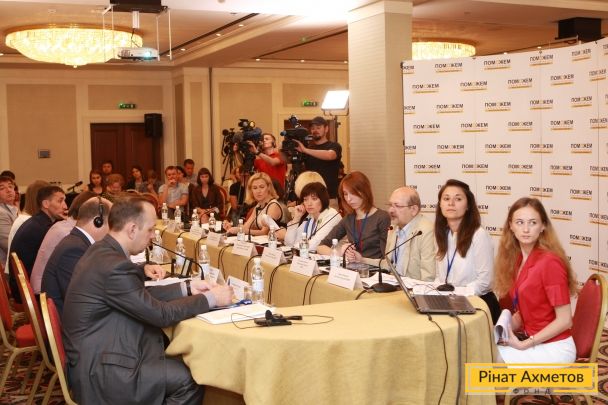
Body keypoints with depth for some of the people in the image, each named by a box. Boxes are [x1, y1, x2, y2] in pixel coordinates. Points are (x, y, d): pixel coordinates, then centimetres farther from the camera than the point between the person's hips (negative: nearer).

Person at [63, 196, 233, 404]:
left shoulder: (103, 250, 3)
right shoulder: (114, 266, -26)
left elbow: (143, 296, 12)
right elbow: (160, 314, -20)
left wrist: (187, 287, 8)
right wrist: (211, 298, -11)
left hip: (96, 352, 10)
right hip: (97, 370, -9)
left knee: (182, 363, 11)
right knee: (189, 379, -8)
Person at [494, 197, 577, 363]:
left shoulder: (549, 262, -19)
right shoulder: (517, 259, 5)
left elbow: (564, 320, -18)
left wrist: (523, 345, -17)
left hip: (554, 349, -7)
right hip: (535, 343, 7)